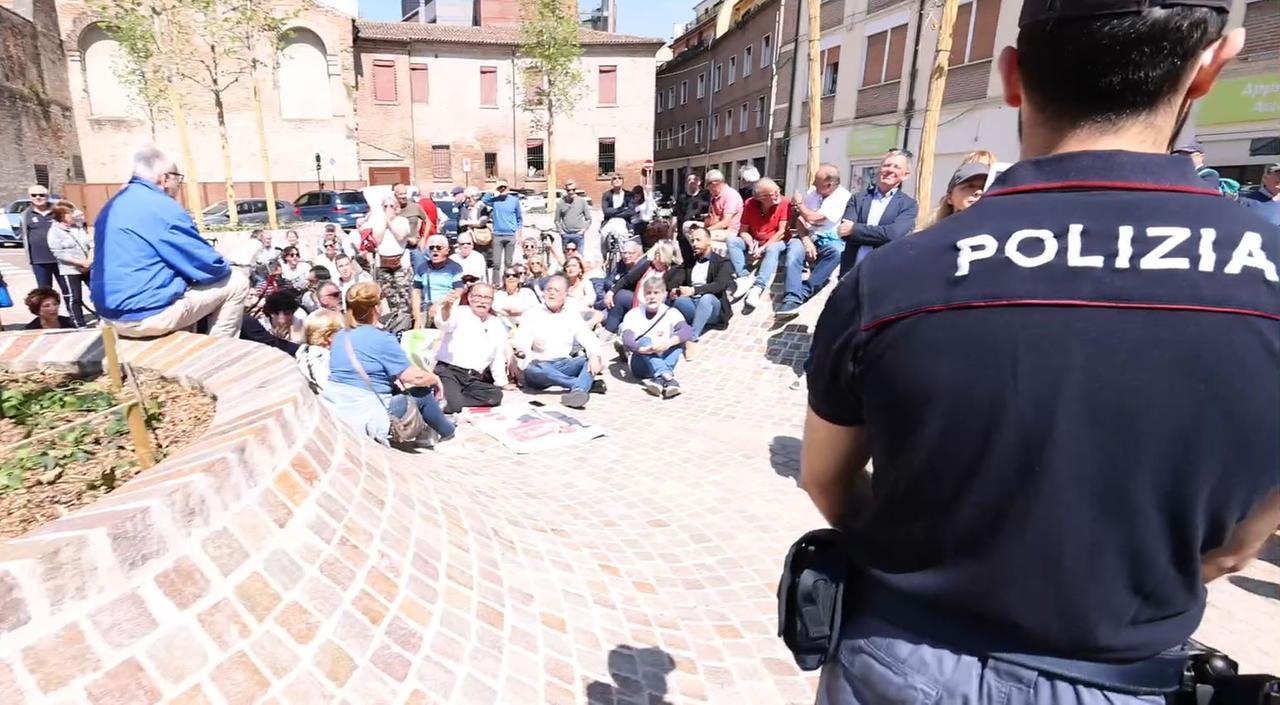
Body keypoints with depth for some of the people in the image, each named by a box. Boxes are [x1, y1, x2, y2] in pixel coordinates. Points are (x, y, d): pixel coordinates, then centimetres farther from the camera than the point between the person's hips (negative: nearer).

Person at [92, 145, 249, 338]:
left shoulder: (113, 206, 14)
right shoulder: (162, 206, -14)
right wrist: (222, 267, 12)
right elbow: (210, 267, -12)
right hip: (148, 313, -10)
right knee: (236, 282, 3)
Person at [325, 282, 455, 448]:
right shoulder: (381, 339, -15)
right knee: (422, 394, 7)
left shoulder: (339, 336, 9)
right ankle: (446, 431, 30)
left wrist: (396, 378, 24)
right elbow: (416, 378, -15)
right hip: (364, 416, -8)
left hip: (334, 411, 8)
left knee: (394, 389, 25)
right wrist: (435, 378, 7)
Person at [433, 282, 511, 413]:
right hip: (449, 371, -6)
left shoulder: (497, 324, 14)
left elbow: (498, 357, 23)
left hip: (474, 378, 6)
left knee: (495, 395, -22)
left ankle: (450, 398, -14)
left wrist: (502, 383, 26)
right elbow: (443, 324, -24)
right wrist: (447, 306, -46)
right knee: (452, 404, -33)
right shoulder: (460, 312, 0)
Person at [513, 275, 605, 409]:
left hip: (564, 366, 2)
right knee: (534, 370, -36)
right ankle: (587, 382, -27)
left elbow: (588, 338, 1)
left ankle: (578, 391, -48)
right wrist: (532, 343, -28)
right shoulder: (532, 315, 10)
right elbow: (519, 343, -3)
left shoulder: (572, 316, 14)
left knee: (593, 359, -22)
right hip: (539, 365, -2)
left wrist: (594, 355, -23)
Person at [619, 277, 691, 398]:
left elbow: (688, 331, -21)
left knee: (678, 338, -23)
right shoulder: (633, 314, -4)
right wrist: (643, 349, -42)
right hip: (640, 365, -1)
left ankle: (659, 378, -44)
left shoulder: (671, 313, -1)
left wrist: (669, 342, -42)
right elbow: (627, 342, -20)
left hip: (663, 359, 2)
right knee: (645, 340, -29)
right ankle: (666, 376, -52)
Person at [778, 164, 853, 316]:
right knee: (794, 249, -30)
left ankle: (805, 291, -31)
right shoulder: (813, 191, 5)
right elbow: (800, 220, 0)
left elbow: (813, 219, -19)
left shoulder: (843, 197, -13)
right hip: (808, 237, 3)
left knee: (837, 250, -36)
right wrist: (806, 240, -17)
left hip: (829, 240, -3)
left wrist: (799, 203, -2)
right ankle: (792, 299, -40)